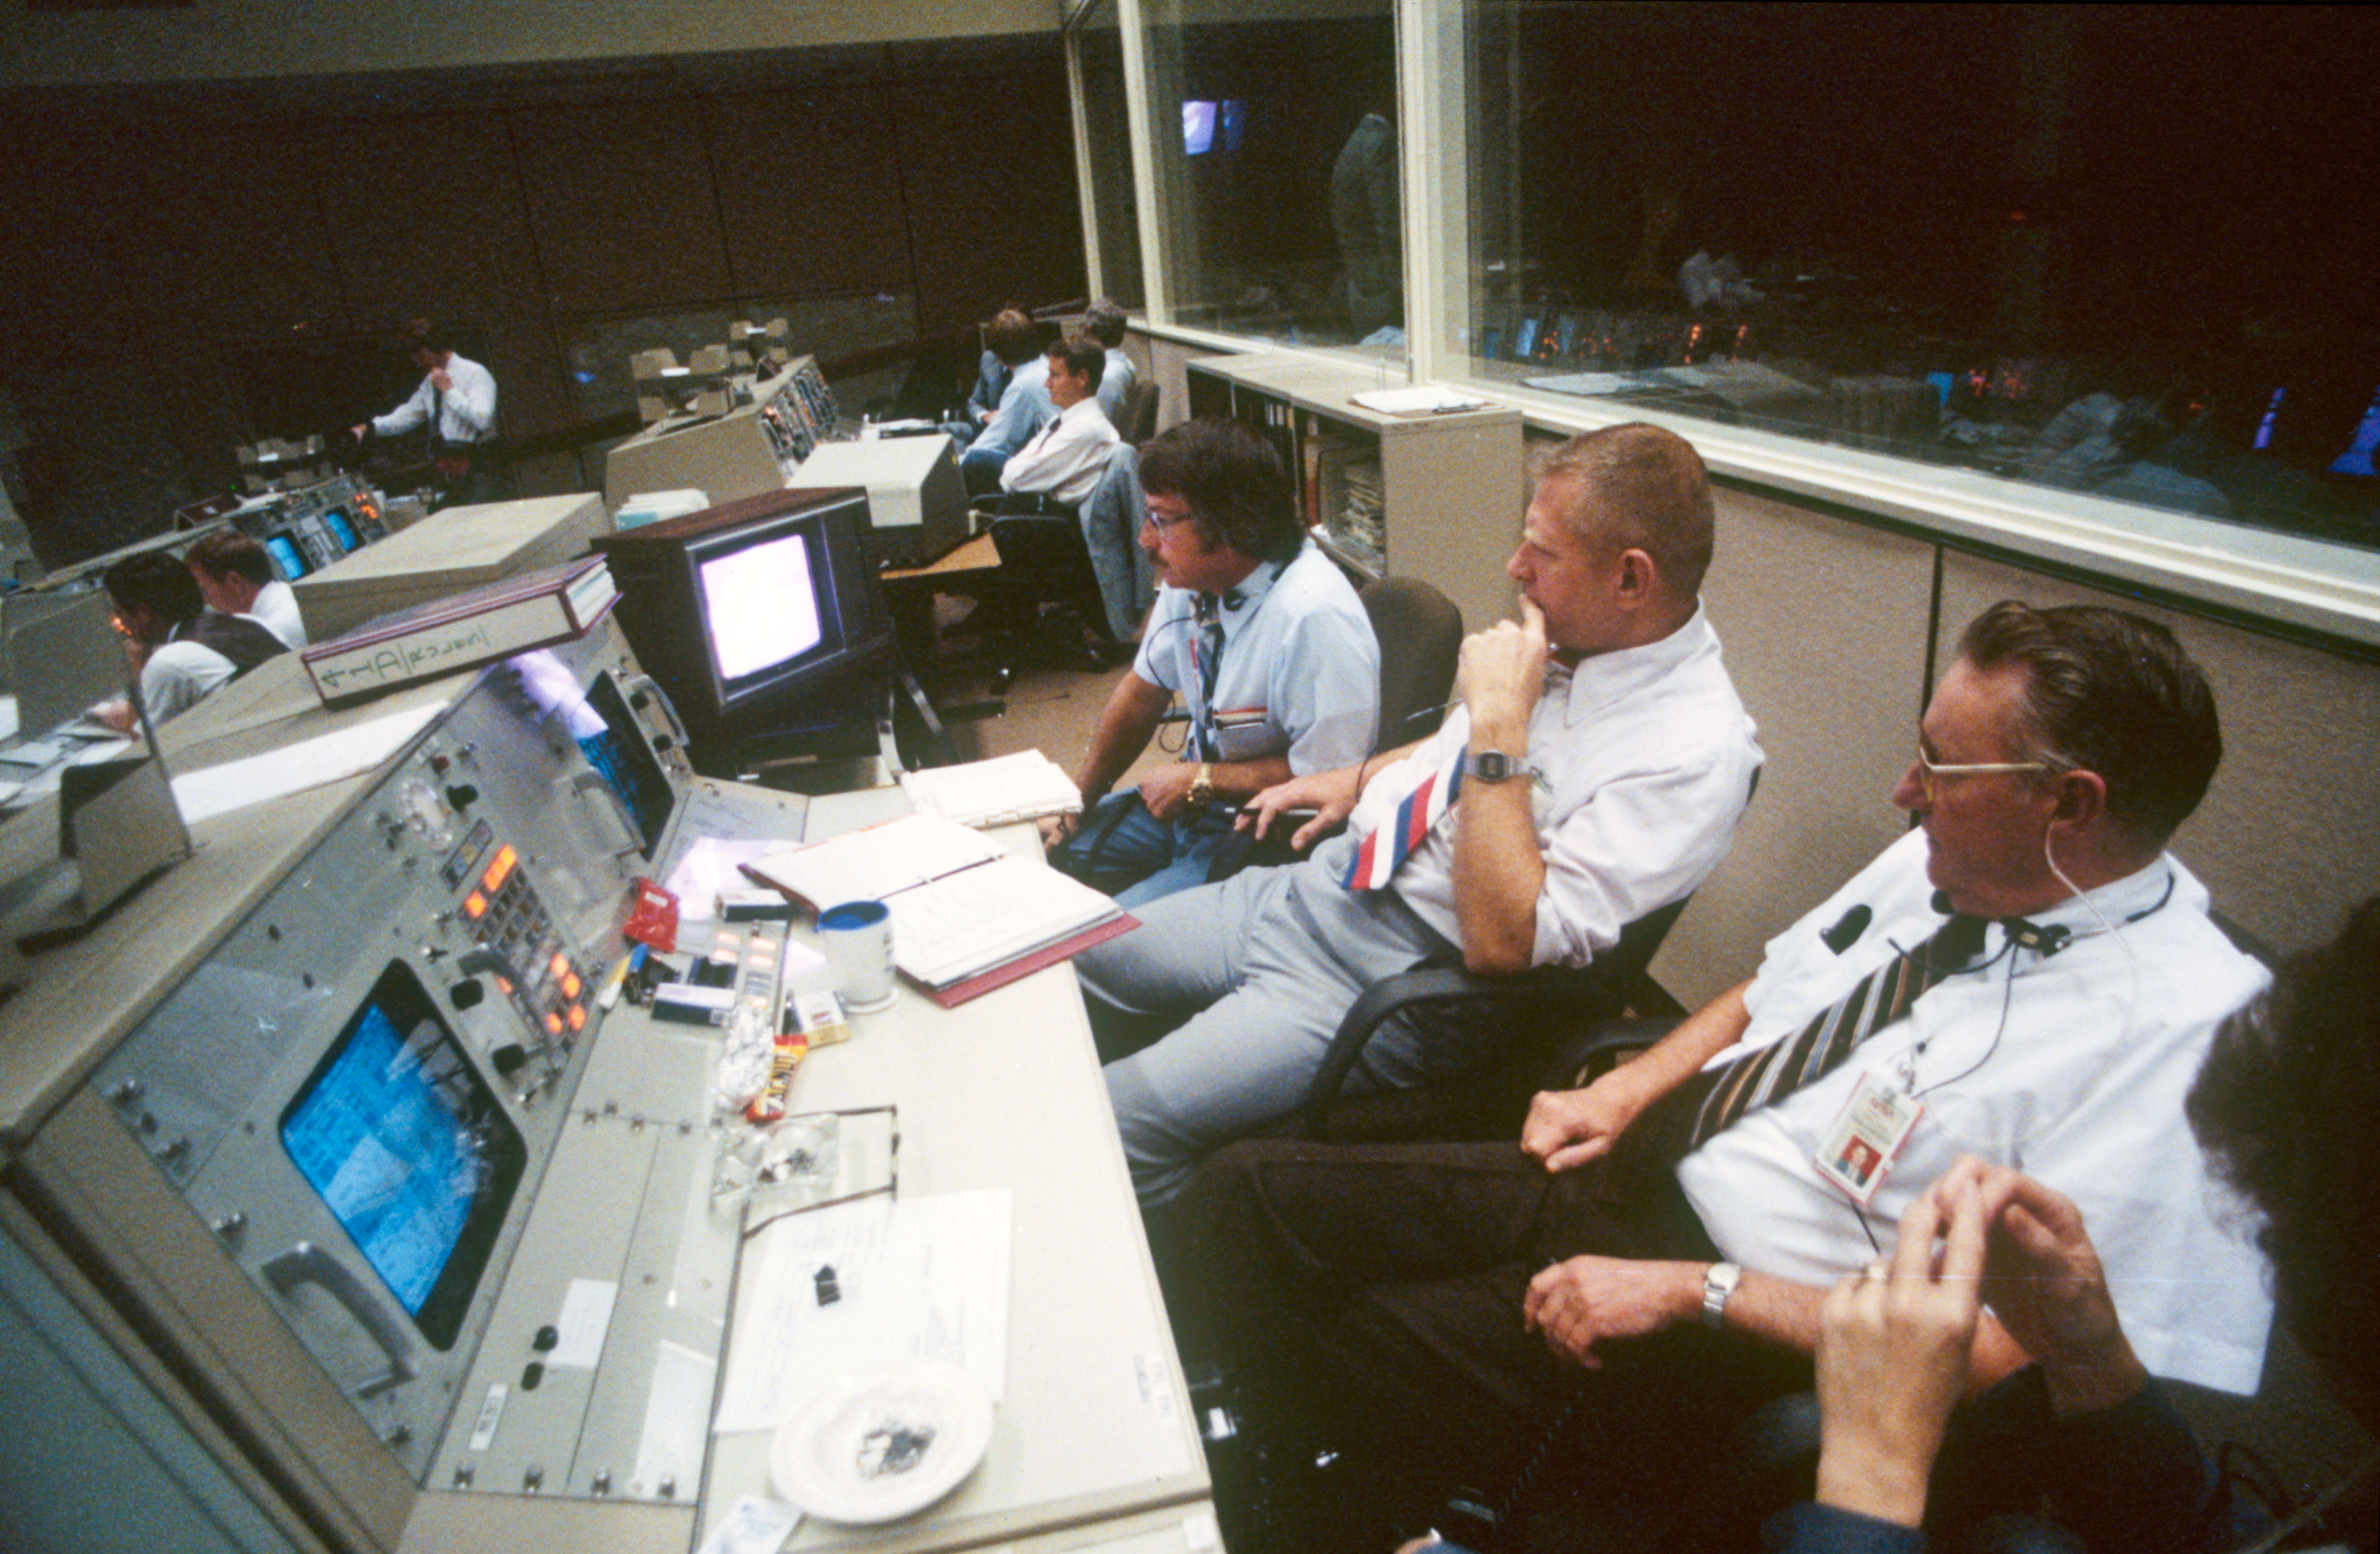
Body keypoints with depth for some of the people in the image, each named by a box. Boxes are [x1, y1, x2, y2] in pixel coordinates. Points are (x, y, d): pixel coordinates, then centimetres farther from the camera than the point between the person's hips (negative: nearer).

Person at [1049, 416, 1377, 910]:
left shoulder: (1313, 616, -28)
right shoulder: (1188, 577, -4)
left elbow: (1327, 777, -23)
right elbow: (1144, 688, 11)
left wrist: (1200, 780, -15)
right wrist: (1077, 801, 8)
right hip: (1195, 797, 8)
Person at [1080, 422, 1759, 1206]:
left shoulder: (1695, 748, -22)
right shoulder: (1568, 635, 3)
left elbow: (1505, 942, -28)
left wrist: (1499, 725, -27)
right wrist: (1357, 779, 12)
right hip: (1319, 886, 9)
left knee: (1113, 1122, -17)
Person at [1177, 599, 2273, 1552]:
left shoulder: (2180, 1031, -21)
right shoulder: (1940, 860, 3)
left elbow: (2004, 1352, -23)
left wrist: (1691, 1291, -21)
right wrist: (1627, 1091, 2)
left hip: (1751, 1328, -7)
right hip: (1630, 1167, 8)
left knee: (1349, 1357, -16)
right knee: (1250, 1189, -2)